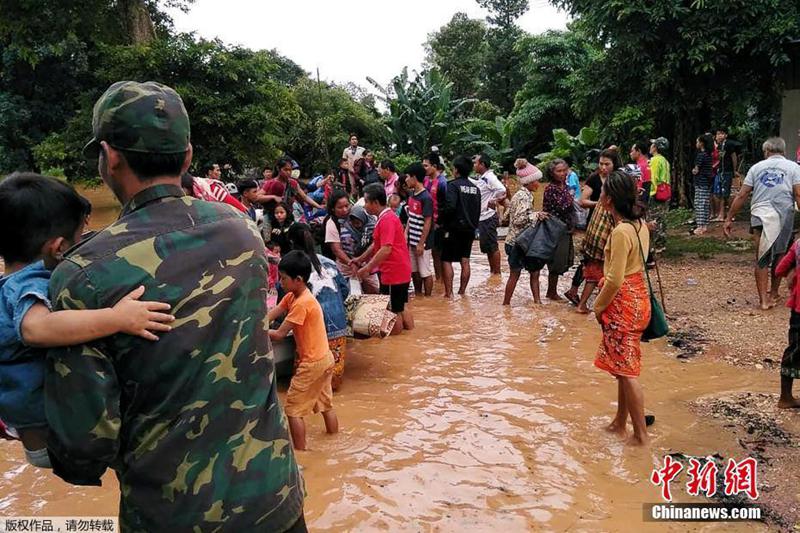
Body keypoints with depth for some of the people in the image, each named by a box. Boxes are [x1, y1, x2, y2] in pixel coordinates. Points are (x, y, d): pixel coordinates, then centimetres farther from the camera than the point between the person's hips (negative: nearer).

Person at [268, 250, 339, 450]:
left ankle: (300, 452, 13)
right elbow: (270, 315, 0)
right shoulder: (292, 297, 5)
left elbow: (279, 335, -22)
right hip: (325, 358, 10)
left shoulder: (302, 303, -24)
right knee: (325, 404, 21)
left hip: (312, 363, -10)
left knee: (294, 409, 3)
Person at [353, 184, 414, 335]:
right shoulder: (386, 217, 13)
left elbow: (386, 249, -27)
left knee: (392, 311, 2)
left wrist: (367, 268, -23)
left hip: (394, 273, -10)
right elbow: (376, 245, 22)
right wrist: (360, 259, 20)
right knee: (400, 307, 20)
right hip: (400, 271, 10)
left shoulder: (387, 219, -20)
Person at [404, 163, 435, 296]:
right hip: (412, 240, 8)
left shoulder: (426, 198, -18)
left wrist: (421, 243, -17)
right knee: (414, 271, 17)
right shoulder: (412, 195, 7)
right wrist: (406, 233, 8)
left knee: (425, 272, 3)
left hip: (422, 242, -8)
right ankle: (417, 295, 32)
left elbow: (427, 223, -18)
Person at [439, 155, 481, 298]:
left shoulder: (453, 185, -13)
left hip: (453, 229, -6)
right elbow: (478, 210, 16)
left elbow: (450, 206, -25)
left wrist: (440, 220, -12)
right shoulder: (475, 188, 10)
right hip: (469, 229, 7)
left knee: (446, 260, 1)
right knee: (465, 261, 10)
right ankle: (462, 291, 15)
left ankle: (449, 292, -2)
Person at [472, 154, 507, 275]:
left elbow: (502, 190, -27)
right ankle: (492, 271, 26)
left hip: (489, 218, -10)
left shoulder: (490, 177, -16)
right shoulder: (481, 178, 12)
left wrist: (494, 201, -17)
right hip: (482, 218, 10)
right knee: (487, 247, 16)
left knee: (493, 247, -1)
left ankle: (497, 273, 7)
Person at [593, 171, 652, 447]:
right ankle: (620, 423, 31)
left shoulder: (621, 232, -23)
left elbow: (615, 280, -23)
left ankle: (640, 434, 9)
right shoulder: (640, 224, 5)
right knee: (624, 366, 18)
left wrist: (598, 306, -8)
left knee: (626, 371, 0)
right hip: (637, 297, 10)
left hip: (623, 303, -10)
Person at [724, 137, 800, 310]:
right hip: (783, 218, 0)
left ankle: (764, 299, 0)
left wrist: (729, 218, 11)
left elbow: (741, 195, 7)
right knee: (779, 256, 18)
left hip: (760, 216, 0)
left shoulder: (757, 167, 11)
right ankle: (773, 293, 31)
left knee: (762, 258, 4)